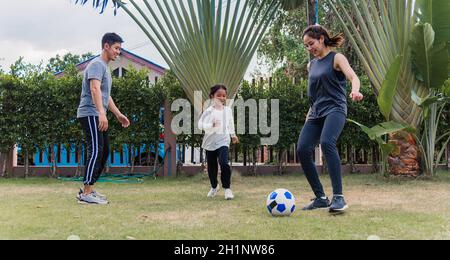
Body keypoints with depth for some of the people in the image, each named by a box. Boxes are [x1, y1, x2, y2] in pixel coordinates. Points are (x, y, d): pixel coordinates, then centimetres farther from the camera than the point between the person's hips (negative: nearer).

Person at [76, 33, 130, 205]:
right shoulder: (97, 64, -10)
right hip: (90, 114, -10)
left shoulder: (105, 67, 22)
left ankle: (89, 189, 15)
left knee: (104, 151, 10)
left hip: (98, 117, 10)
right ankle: (86, 194, -14)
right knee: (96, 151, -15)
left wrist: (118, 114, 29)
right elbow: (95, 89, -26)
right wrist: (101, 113, -37)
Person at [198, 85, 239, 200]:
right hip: (210, 141, 0)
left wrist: (233, 135, 32)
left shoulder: (228, 110, 4)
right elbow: (200, 125, -13)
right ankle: (214, 186, 35)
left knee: (224, 162, -20)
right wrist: (211, 125, -29)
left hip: (223, 141, 0)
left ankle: (227, 188, -8)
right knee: (211, 166, 11)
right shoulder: (209, 111, -6)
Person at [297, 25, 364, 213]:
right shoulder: (311, 65, 20)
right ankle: (321, 198, 0)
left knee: (327, 142, -33)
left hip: (335, 109, -7)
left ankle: (338, 197, -31)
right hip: (316, 113, 7)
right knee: (302, 150, -12)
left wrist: (355, 91, -38)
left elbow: (353, 77, -17)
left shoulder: (336, 58, 1)